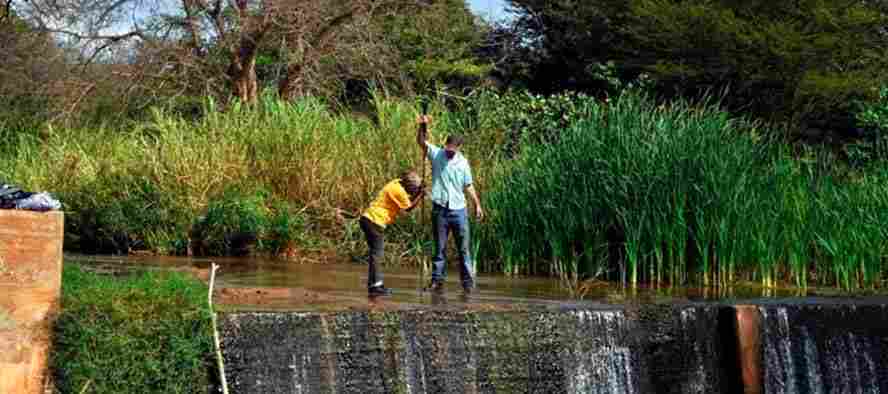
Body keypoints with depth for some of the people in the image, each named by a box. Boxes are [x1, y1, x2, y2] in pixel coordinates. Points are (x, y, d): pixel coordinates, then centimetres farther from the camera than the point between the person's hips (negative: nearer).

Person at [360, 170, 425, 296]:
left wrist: (418, 193, 4)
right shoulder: (398, 190, -17)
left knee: (376, 253, 14)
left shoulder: (397, 184, 11)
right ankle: (374, 286, -10)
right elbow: (408, 207, -7)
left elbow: (408, 201, 15)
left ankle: (376, 284, 18)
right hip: (374, 221, -10)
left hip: (369, 219, 10)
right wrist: (420, 195, -2)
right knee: (376, 253, -9)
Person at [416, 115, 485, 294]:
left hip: (458, 209, 1)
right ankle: (437, 280, 11)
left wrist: (477, 205, 6)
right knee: (440, 247, 6)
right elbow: (421, 141, -11)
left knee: (463, 247, 2)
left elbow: (468, 186, 11)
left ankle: (468, 281, 5)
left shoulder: (463, 162, 6)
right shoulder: (436, 154, 1)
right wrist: (423, 126, -28)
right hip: (440, 209, -1)